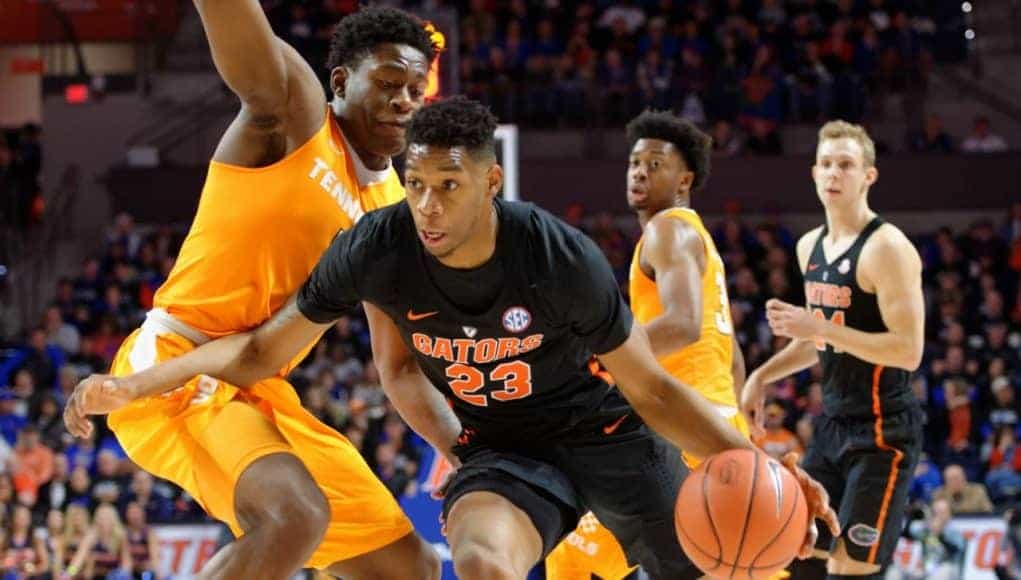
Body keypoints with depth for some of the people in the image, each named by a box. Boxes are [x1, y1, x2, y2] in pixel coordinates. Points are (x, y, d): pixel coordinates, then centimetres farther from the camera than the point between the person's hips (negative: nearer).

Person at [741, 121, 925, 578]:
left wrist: (819, 327, -25)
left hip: (883, 429, -8)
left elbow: (908, 351, -22)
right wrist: (762, 376, 14)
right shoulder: (810, 247, 11)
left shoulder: (887, 248, -15)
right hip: (833, 424, 8)